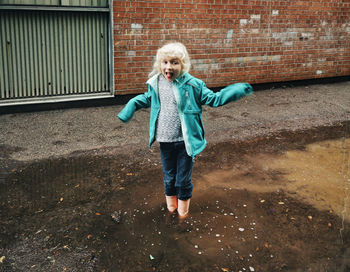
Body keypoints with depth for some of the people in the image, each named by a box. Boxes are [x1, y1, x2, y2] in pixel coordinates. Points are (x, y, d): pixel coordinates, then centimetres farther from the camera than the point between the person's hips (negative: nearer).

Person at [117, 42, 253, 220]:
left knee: (184, 179, 9)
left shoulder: (192, 85, -10)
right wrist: (131, 106, 13)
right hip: (165, 141, 3)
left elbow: (214, 99, -5)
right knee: (169, 177, 18)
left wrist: (237, 91, -14)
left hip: (185, 141, -3)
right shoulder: (156, 83, 0)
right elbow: (147, 99, 23)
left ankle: (183, 207, 35)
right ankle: (171, 205, 43)